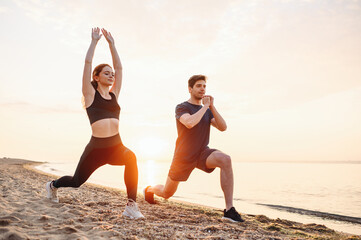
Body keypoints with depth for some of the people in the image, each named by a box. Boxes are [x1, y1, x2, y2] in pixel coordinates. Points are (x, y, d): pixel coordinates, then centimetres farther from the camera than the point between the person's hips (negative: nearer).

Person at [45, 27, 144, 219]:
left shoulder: (114, 94, 14)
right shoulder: (90, 94, 3)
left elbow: (119, 67, 15)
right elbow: (88, 63, -2)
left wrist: (111, 44, 18)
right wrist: (94, 41, 6)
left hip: (116, 146, 3)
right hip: (96, 147, -2)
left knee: (130, 158, -32)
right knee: (76, 181, 14)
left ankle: (131, 206, -26)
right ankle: (53, 185, 50)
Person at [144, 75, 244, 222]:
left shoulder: (208, 110, 8)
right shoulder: (182, 108, -8)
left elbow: (223, 127, -6)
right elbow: (190, 123, -31)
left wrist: (211, 106, -12)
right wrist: (205, 106, -18)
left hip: (203, 154, 3)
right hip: (184, 156, -3)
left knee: (225, 160, -31)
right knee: (166, 194, 11)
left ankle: (229, 209, -28)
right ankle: (150, 189, 49)